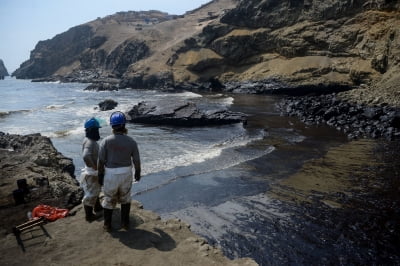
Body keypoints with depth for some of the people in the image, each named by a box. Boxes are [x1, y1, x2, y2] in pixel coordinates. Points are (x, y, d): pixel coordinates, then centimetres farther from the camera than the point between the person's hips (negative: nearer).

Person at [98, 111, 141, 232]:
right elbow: (136, 160, -3)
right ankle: (125, 223, 30)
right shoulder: (131, 141, -9)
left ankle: (107, 225, 30)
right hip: (126, 174, 1)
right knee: (125, 199, 23)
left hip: (110, 175, -1)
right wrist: (138, 173, 13)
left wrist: (100, 175, 3)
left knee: (109, 201, 18)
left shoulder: (106, 141, -14)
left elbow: (101, 161, -11)